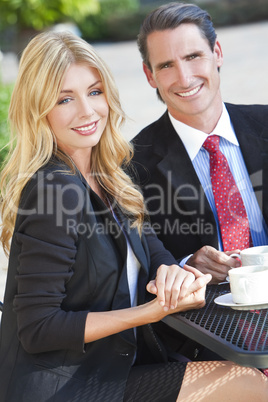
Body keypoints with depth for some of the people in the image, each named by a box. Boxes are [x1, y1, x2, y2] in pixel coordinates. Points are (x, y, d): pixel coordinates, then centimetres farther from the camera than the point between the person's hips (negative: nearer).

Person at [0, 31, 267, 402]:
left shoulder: (107, 176, 6)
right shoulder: (55, 189, -20)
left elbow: (151, 249, 4)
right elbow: (37, 328, -21)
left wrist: (172, 273, -20)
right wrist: (153, 310, -23)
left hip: (114, 366, 8)